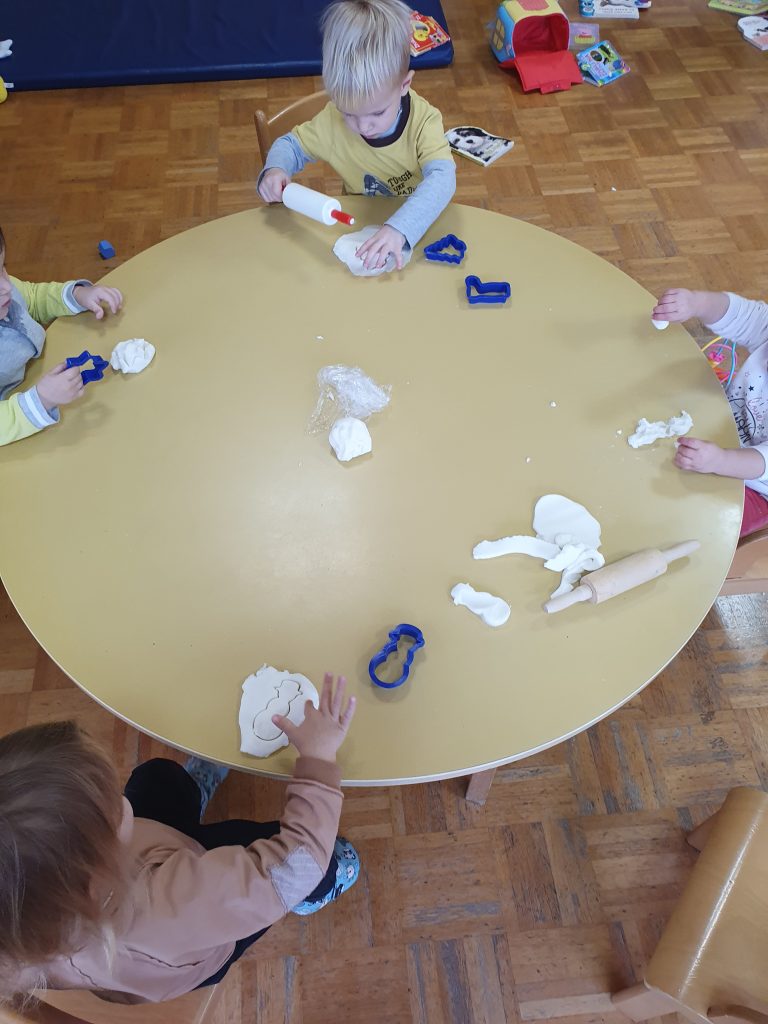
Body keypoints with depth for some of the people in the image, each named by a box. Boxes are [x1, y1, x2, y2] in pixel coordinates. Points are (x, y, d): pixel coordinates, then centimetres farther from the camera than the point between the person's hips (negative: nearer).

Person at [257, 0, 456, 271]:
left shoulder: (423, 120, -20)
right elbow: (290, 145, 5)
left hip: (419, 226, -2)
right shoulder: (333, 120, -11)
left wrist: (399, 228, -49)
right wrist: (276, 169, -20)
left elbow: (443, 178, -34)